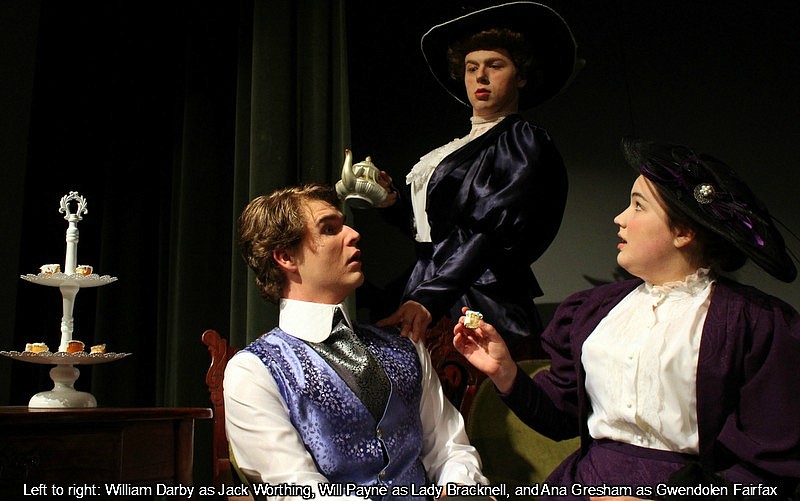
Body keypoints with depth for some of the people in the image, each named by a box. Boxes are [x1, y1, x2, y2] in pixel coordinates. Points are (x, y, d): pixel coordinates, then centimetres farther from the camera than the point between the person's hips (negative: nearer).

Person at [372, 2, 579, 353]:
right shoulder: (460, 147, 22)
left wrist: (429, 298, -26)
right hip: (432, 311, 7)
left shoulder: (524, 144, -3)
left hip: (484, 305, -7)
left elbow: (490, 235, -16)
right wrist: (393, 204, 3)